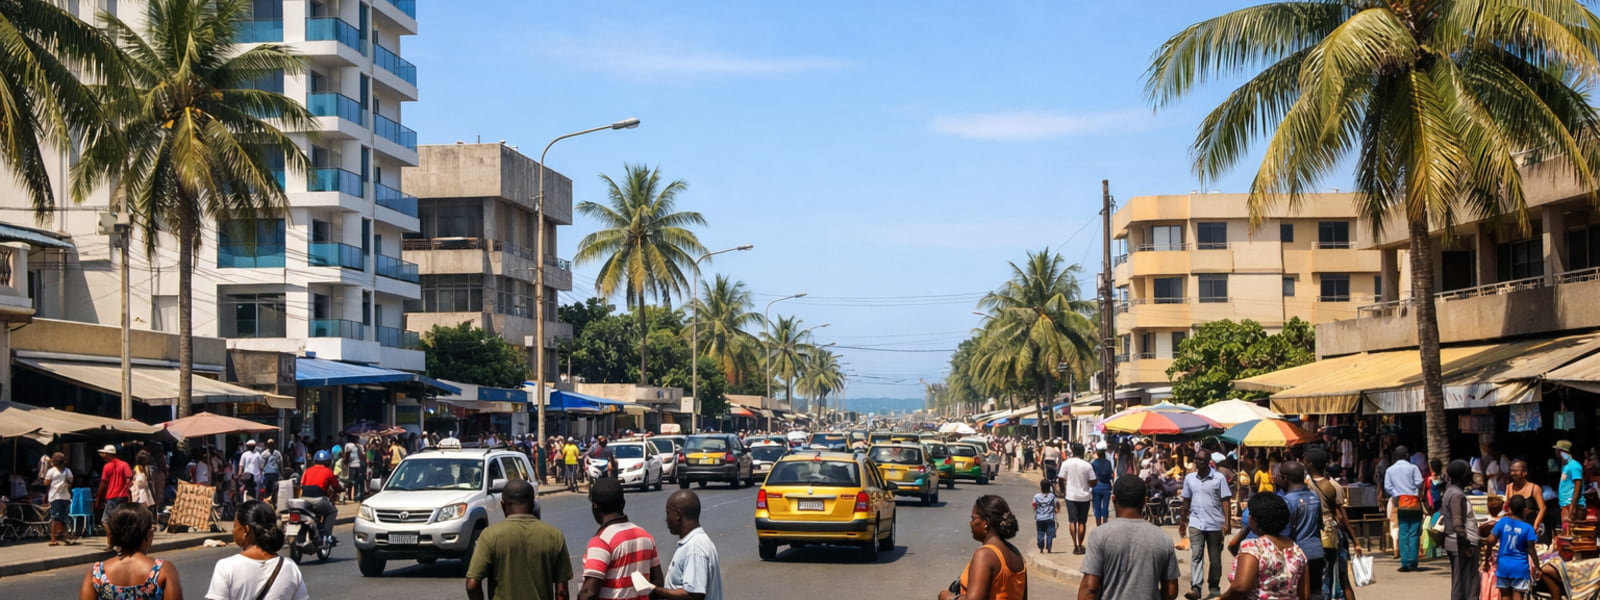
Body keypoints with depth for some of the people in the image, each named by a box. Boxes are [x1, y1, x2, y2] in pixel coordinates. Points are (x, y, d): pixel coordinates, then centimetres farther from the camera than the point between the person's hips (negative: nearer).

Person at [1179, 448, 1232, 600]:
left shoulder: (1219, 478, -5)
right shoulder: (1189, 478, 5)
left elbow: (1226, 501, -6)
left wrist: (1227, 521, -15)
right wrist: (1182, 521, 15)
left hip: (1215, 524, -2)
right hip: (1196, 523, 2)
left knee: (1215, 558, 9)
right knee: (1196, 555, -11)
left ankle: (1214, 587, 21)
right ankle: (1195, 588, -19)